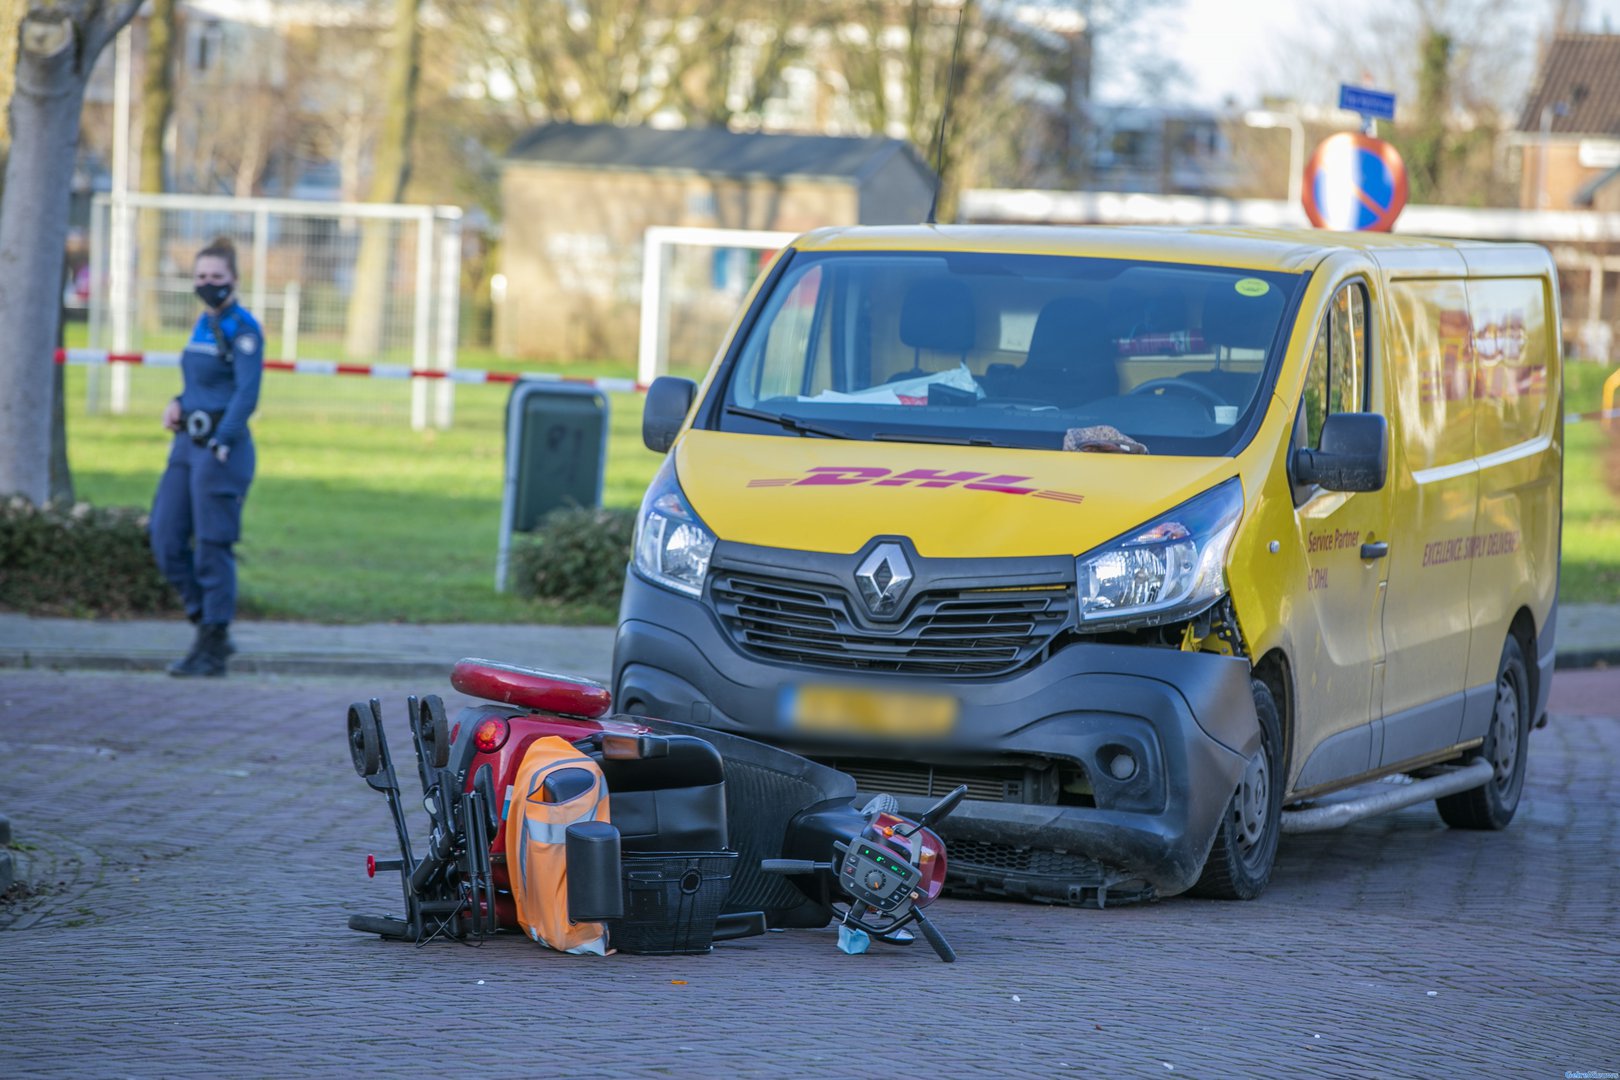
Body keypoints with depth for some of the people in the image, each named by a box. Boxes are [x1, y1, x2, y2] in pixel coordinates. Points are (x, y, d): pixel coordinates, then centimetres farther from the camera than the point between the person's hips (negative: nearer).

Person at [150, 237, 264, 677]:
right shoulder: (204, 324, 15)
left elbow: (246, 394, -16)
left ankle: (213, 650, 2)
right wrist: (179, 404, 7)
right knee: (167, 541, 5)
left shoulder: (242, 329, -10)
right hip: (188, 443, 9)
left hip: (223, 447, -9)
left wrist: (220, 444, -21)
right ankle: (210, 629, 16)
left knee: (212, 548, -5)